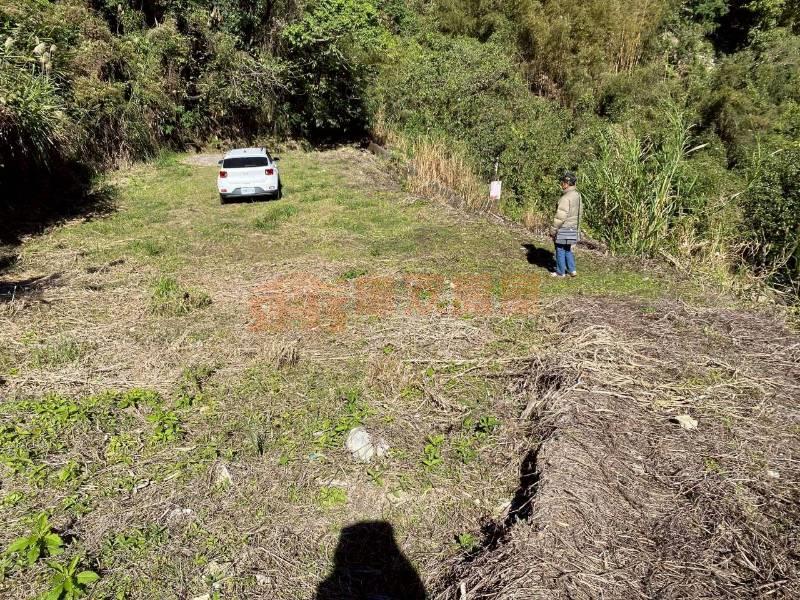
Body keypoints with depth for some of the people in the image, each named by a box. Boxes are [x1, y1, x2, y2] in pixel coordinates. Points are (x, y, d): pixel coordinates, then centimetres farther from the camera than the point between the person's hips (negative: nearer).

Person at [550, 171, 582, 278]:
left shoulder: (566, 198, -22)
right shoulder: (577, 195, 7)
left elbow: (560, 216, -23)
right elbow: (577, 213, 13)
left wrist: (553, 230, -15)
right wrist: (576, 228, 20)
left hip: (564, 229, -9)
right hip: (573, 228, 9)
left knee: (560, 250, 5)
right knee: (567, 249, 21)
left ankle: (560, 272, 14)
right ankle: (572, 270, 22)